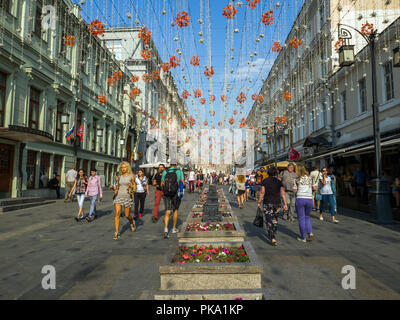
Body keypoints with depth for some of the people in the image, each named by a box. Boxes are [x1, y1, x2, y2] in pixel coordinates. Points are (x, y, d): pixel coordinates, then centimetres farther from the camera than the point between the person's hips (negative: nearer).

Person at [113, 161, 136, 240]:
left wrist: (131, 186, -21)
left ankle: (132, 222, 41)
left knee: (127, 216, 6)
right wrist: (115, 191, 0)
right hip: (118, 196, 2)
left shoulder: (131, 176, -3)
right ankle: (117, 233, -4)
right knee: (117, 214, -11)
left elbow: (134, 186, 2)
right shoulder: (119, 176, 6)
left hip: (127, 197, -2)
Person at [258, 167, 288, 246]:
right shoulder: (279, 181, 2)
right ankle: (273, 234, 35)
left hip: (267, 203, -3)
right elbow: (283, 193, -5)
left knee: (269, 220, -1)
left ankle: (272, 238, -11)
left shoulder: (265, 181, -2)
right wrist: (285, 204, -4)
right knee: (275, 219, 20)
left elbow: (262, 192, -5)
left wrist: (259, 202, 2)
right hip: (277, 203, 3)